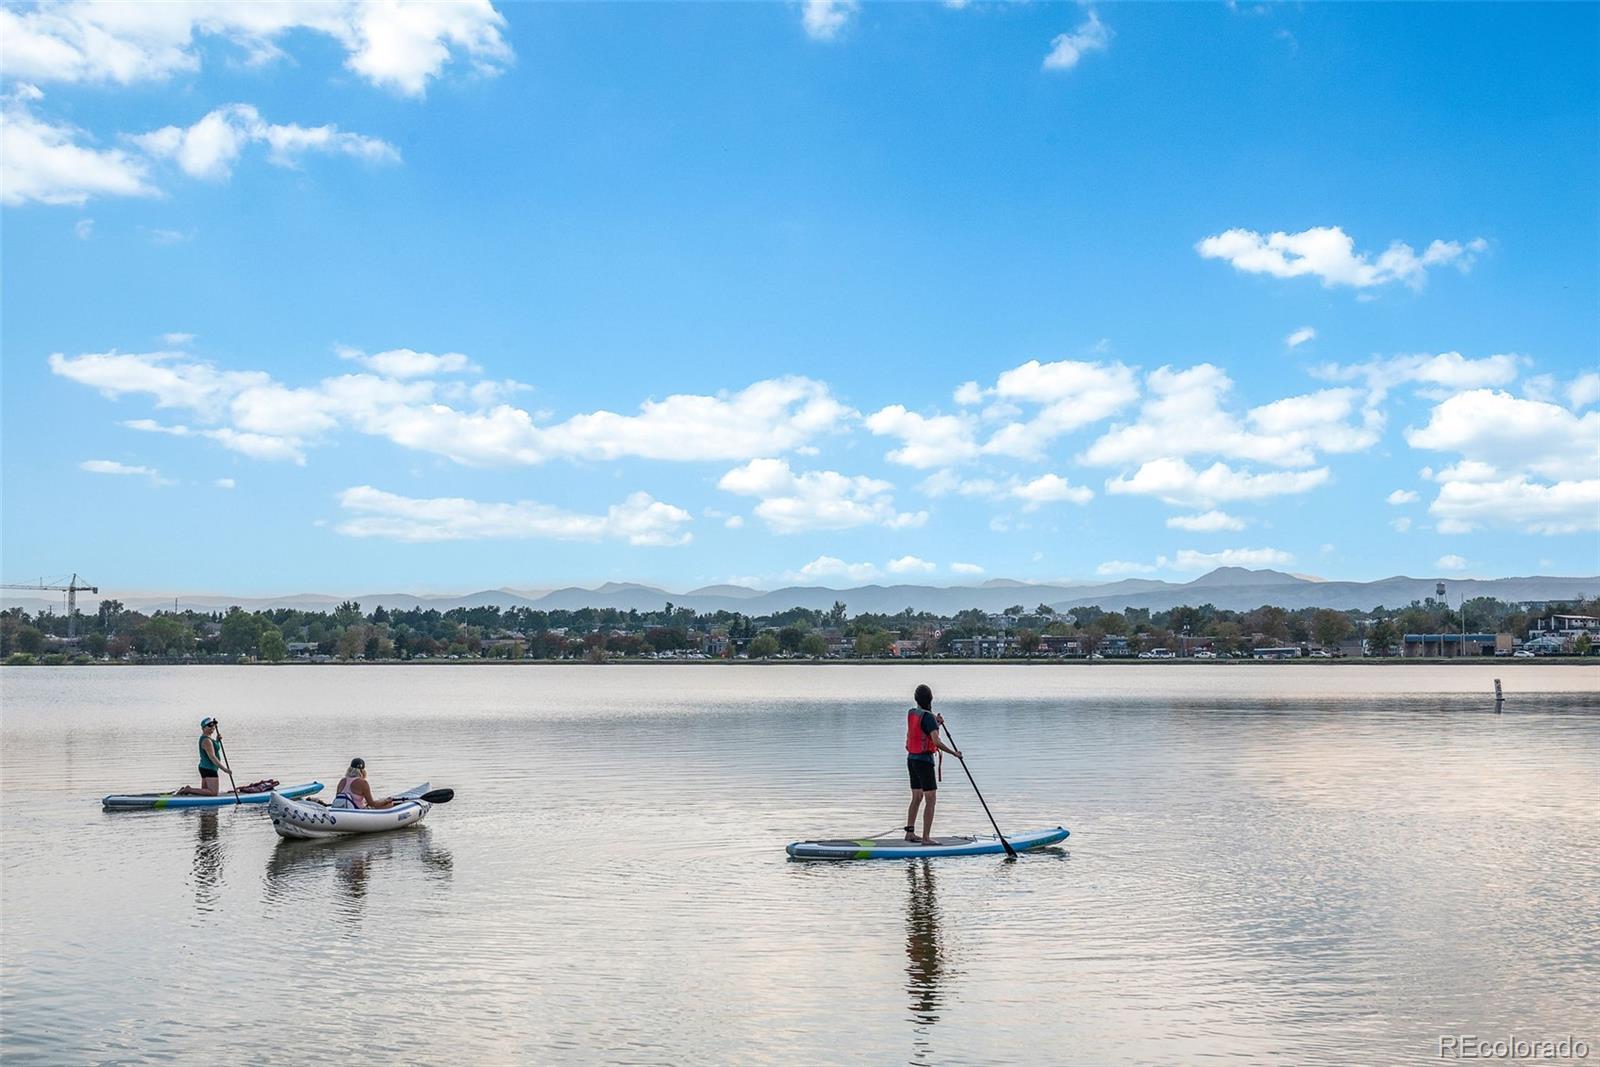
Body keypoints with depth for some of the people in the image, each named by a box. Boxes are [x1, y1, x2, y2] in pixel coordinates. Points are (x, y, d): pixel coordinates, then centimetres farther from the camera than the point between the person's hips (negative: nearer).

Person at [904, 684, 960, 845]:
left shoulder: (911, 713, 6)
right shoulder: (928, 717, -18)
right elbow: (936, 742, -24)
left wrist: (936, 724, 9)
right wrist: (954, 753, -14)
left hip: (911, 759, 8)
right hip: (924, 761, -8)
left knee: (917, 798, 18)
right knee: (930, 800, -4)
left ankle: (910, 833, 23)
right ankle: (926, 838, -7)